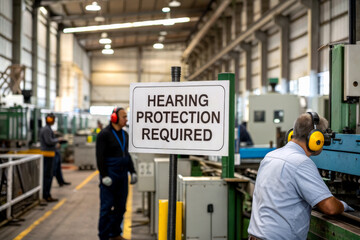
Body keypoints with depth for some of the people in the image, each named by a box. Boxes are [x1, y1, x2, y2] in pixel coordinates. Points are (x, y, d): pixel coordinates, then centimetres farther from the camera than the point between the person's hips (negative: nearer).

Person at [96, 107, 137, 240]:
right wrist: (104, 175, -18)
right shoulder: (104, 134, -10)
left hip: (122, 175, 7)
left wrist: (132, 171, 14)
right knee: (107, 206, -2)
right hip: (110, 176, -7)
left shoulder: (124, 134, 13)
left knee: (120, 206, 12)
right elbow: (100, 157, -13)